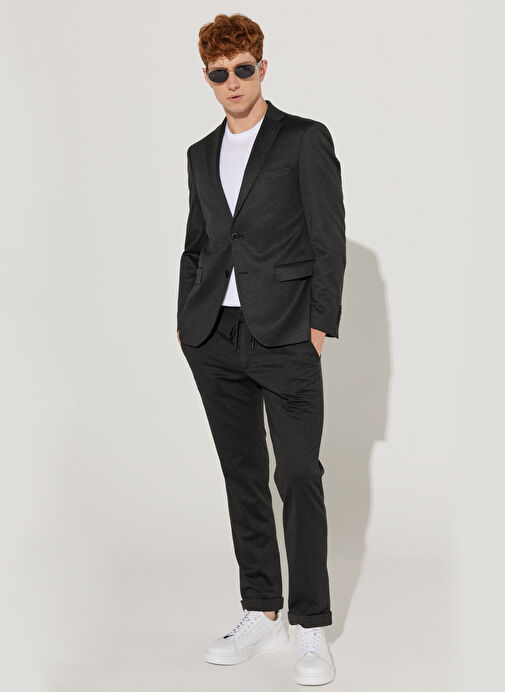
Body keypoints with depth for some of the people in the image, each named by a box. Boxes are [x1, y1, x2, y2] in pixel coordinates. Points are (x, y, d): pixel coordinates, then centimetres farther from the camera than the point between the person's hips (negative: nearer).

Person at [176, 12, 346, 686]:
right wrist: (187, 319, 11)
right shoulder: (202, 155, 16)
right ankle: (261, 613, 20)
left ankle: (311, 628, 4)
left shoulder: (306, 140, 0)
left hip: (285, 335, -5)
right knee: (242, 474, 9)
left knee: (299, 475, -5)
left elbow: (330, 240, -4)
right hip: (216, 339, 5)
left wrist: (319, 324, -10)